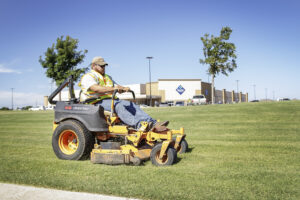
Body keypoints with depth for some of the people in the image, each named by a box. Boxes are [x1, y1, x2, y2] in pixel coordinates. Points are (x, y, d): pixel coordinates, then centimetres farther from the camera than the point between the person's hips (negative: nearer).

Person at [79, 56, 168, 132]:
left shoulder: (107, 77, 29)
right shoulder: (88, 77, 2)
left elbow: (117, 87, 18)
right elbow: (96, 88, -19)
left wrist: (124, 88, -8)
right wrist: (112, 89, -32)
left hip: (110, 100, 7)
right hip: (97, 102, -7)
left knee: (132, 105, -15)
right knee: (118, 106, -35)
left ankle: (153, 124, -28)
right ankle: (139, 125, -53)